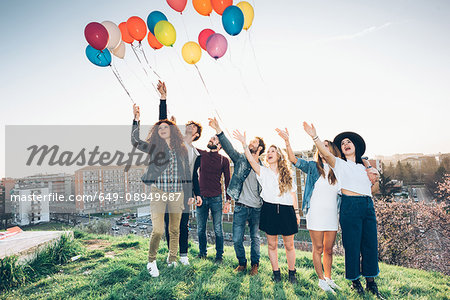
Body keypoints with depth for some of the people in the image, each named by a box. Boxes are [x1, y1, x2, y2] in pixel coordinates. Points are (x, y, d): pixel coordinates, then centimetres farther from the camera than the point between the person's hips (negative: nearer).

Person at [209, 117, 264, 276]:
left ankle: (255, 264, 32)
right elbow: (228, 147, -11)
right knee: (237, 239, 2)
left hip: (257, 208, 1)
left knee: (255, 238, 11)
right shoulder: (240, 158, 4)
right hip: (241, 206, -1)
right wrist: (218, 129, -22)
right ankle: (242, 262, 27)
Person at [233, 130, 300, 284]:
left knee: (289, 245, 8)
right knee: (272, 244, 7)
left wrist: (296, 212, 6)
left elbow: (293, 194, 10)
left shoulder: (288, 174, 8)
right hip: (270, 210, 0)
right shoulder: (263, 172, 5)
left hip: (286, 211, 0)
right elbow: (251, 160, -11)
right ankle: (276, 273, 22)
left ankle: (292, 273, 24)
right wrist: (244, 143, -20)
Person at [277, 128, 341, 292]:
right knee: (318, 249, 4)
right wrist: (288, 142, -28)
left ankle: (328, 278, 31)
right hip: (315, 213, -3)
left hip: (332, 215, 3)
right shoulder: (313, 167, 0)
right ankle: (321, 280, 20)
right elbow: (294, 160, -13)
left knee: (329, 250, 13)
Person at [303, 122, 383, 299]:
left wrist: (375, 180, 5)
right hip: (350, 206, -5)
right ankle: (355, 280, 16)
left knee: (371, 244, 7)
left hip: (368, 206, 5)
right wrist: (314, 137, -26)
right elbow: (326, 154, -15)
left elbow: (373, 190, 25)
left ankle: (370, 282, 22)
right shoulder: (339, 164, 7)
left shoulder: (364, 166, 21)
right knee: (352, 245, -1)